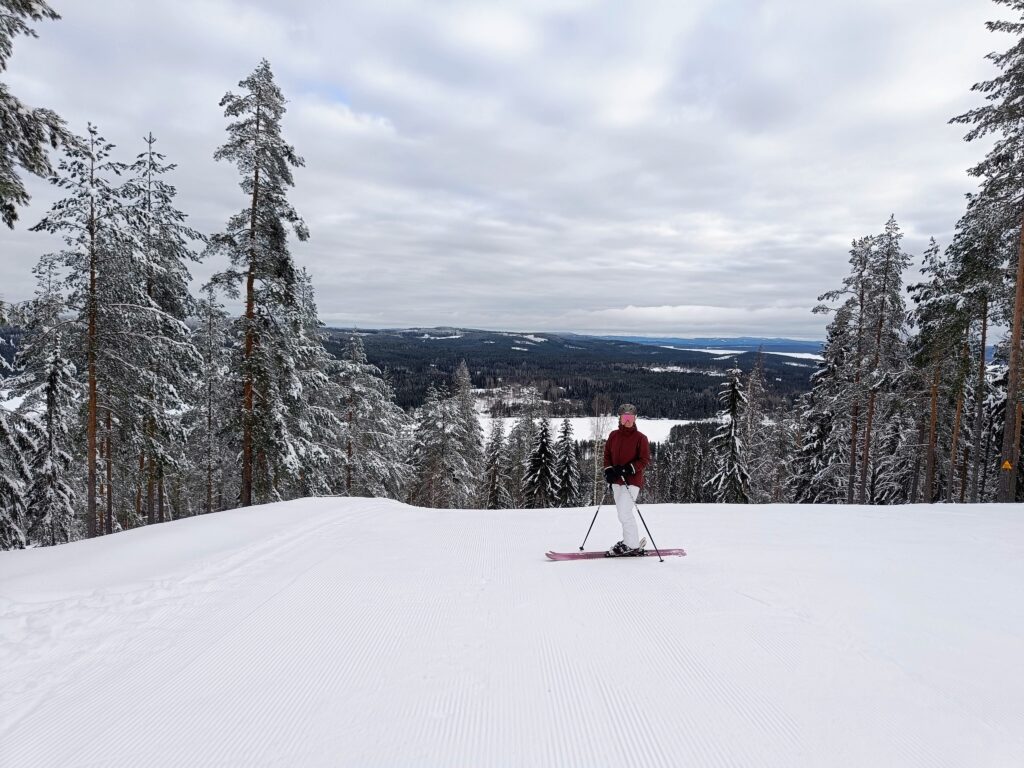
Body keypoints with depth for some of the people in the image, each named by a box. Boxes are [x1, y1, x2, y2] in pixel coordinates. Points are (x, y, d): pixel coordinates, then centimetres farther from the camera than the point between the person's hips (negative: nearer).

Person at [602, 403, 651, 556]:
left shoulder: (640, 437, -7)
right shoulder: (614, 435, 7)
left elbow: (645, 460, -9)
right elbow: (607, 454, 14)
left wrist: (628, 469, -20)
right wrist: (608, 470, -2)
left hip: (632, 481, -6)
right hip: (616, 480, 6)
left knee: (624, 513, -12)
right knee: (624, 513, 14)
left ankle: (633, 546, -1)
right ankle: (630, 541, 27)